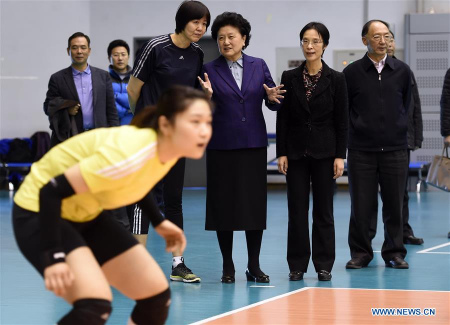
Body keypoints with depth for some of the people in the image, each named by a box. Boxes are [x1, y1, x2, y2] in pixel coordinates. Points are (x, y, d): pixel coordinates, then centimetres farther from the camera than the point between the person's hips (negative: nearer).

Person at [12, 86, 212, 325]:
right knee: (95, 304, -29)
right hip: (41, 212, -9)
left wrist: (158, 221, 10)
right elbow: (52, 191, -32)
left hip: (86, 215, 9)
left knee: (157, 294, 4)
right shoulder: (130, 153, -35)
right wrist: (53, 256, -35)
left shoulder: (169, 150, -9)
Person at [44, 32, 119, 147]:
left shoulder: (103, 76, 11)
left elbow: (111, 110, 10)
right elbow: (48, 107, 9)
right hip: (69, 139, -1)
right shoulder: (57, 78, 7)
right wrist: (66, 110, -11)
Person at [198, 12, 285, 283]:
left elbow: (273, 103, 5)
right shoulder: (210, 70, -1)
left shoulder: (259, 66, 5)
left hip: (254, 145, 2)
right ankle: (228, 266, 13)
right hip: (222, 146, -1)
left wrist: (273, 98, -17)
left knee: (255, 205, 3)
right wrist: (206, 96, -24)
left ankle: (254, 266, 12)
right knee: (224, 205, 2)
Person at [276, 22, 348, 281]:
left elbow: (343, 121, -2)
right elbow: (282, 118, 4)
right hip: (296, 151, 1)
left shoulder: (336, 79, -2)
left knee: (323, 209, 4)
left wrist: (340, 155, -7)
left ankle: (324, 264, 11)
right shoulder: (289, 78, 3)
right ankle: (298, 265, 10)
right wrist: (281, 153, -2)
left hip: (324, 151, -1)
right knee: (297, 210, 3)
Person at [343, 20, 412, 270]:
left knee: (395, 204, 4)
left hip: (395, 149, 1)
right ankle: (360, 253, 14)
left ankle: (395, 253, 16)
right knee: (361, 205, 2)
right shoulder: (352, 72, 0)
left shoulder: (402, 71, 4)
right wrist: (357, 129, 9)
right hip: (361, 150, -1)